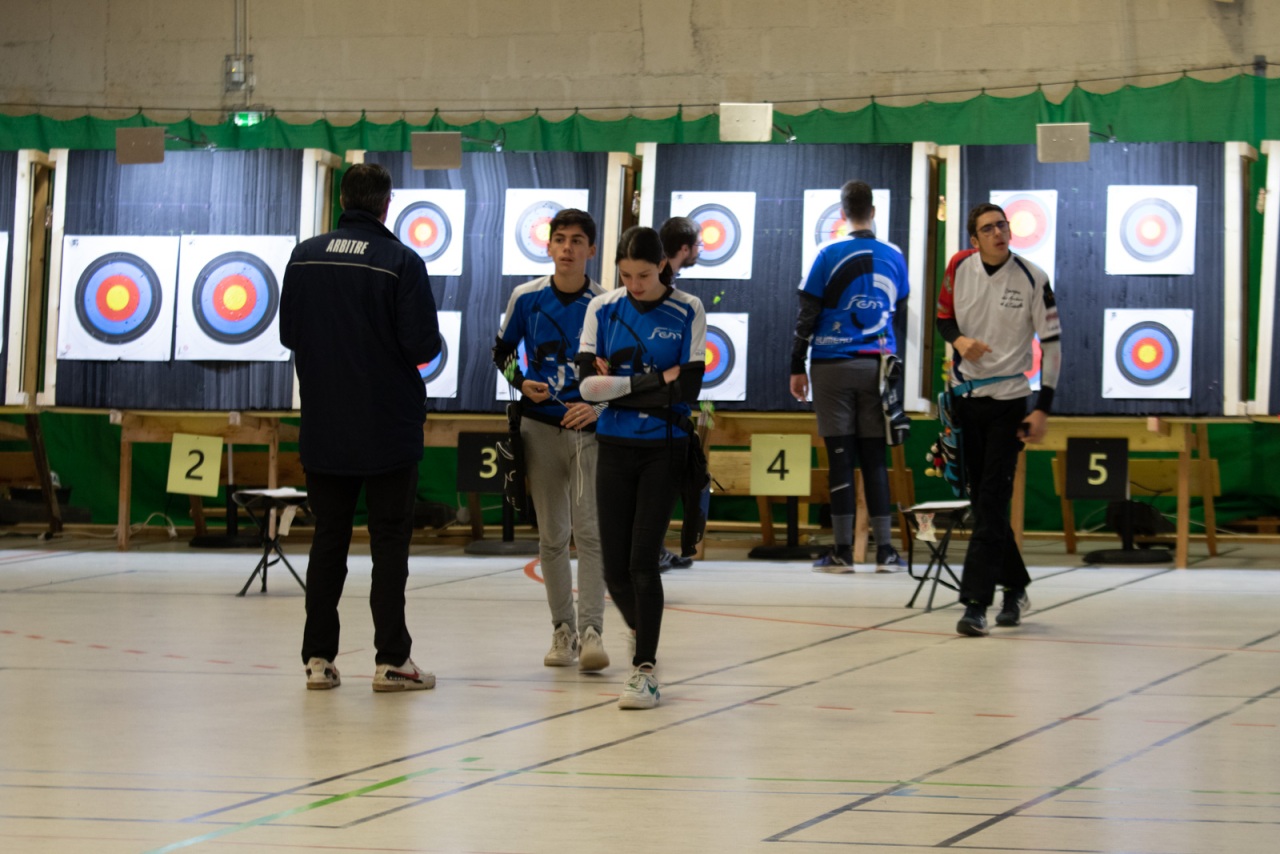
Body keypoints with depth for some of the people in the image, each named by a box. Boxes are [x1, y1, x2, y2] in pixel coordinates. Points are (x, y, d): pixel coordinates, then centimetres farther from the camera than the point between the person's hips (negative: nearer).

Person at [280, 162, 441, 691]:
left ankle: (319, 657, 9)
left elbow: (288, 334, 7)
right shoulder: (401, 262, -12)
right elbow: (424, 346, -14)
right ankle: (391, 661, 2)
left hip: (323, 429, 4)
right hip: (389, 429, -3)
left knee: (329, 539, 11)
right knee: (389, 542, 2)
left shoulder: (304, 257, 0)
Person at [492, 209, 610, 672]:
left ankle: (591, 631, -16)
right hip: (540, 426, 2)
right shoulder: (527, 298, 1)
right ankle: (562, 630, 14)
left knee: (589, 530, -13)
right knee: (551, 536, 6)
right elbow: (501, 350, 15)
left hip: (589, 429, -2)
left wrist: (600, 406, -11)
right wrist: (521, 382, -3)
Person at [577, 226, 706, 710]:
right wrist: (657, 381, -12)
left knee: (643, 561, -10)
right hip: (615, 448, 3)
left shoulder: (687, 312, -3)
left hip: (663, 450, -3)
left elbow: (689, 387, -10)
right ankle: (642, 632, 32)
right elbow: (589, 381, -6)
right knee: (615, 567, 3)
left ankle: (645, 670, -3)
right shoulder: (603, 309, 2)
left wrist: (622, 384, -12)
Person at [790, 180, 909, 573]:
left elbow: (807, 316, -4)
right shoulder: (894, 257, 6)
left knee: (840, 458, -2)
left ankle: (842, 552, -2)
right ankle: (885, 550, 3)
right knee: (874, 458, 6)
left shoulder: (830, 255, -5)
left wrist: (797, 368, 2)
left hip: (833, 367, -3)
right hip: (877, 366, 3)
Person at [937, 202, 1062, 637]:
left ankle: (976, 602, -14)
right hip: (965, 394, 4)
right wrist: (958, 339, -10)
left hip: (1008, 400, -4)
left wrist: (1044, 407, -11)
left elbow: (1051, 342, -7)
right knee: (980, 497, 10)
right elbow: (944, 315, 14)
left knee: (992, 502, -11)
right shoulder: (960, 267, -2)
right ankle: (1015, 587, 25)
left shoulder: (1032, 278, -12)